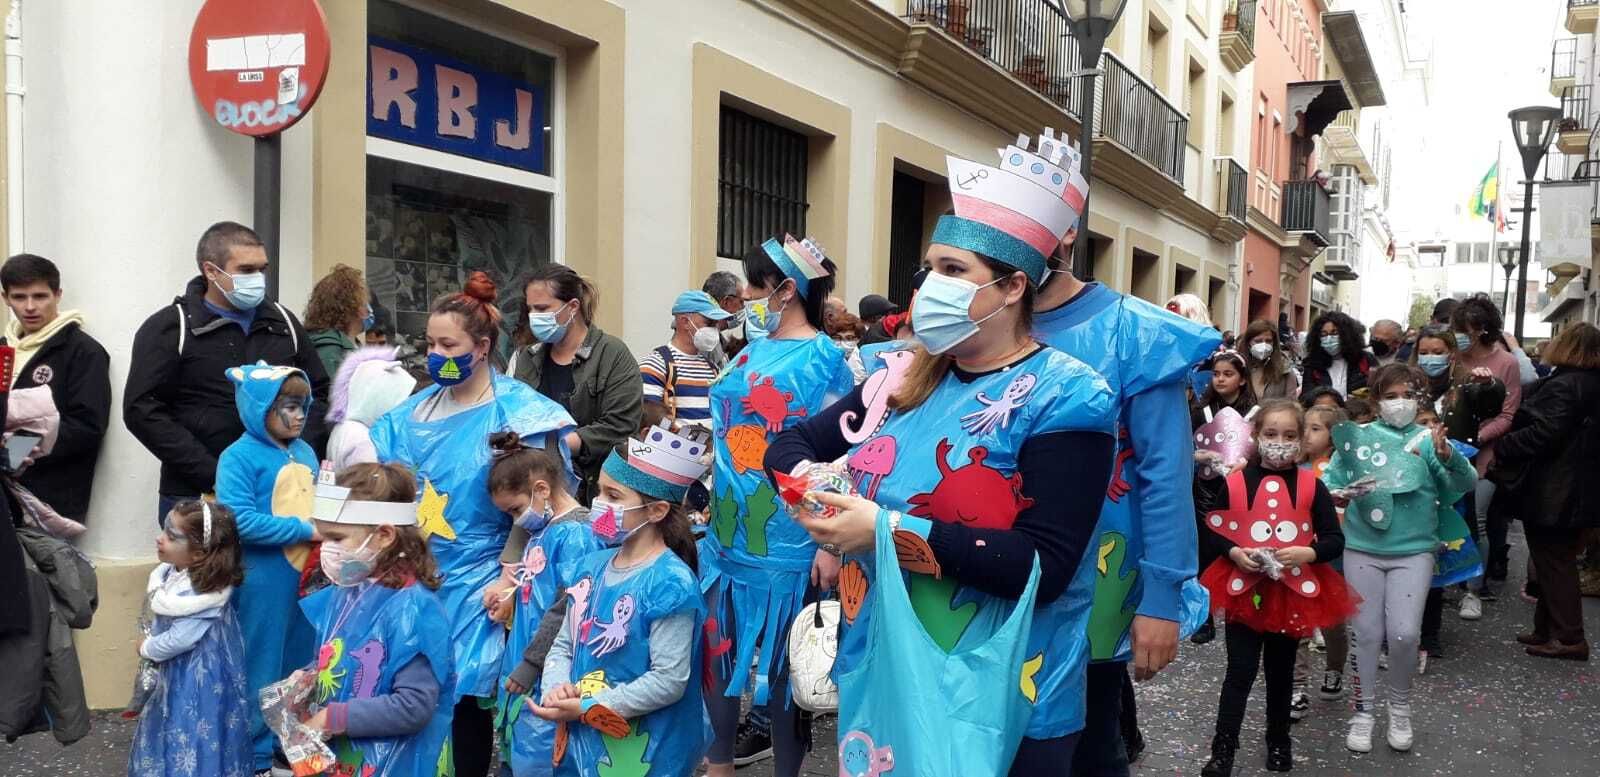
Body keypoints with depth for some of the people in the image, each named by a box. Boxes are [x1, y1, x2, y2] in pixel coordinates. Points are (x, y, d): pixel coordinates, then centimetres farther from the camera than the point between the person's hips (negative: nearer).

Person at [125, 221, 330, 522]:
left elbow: (319, 394, 18)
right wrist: (216, 477, -15)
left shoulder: (284, 323, 13)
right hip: (195, 499, -3)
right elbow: (142, 409, -8)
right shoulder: (170, 328, 1)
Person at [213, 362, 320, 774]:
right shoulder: (240, 456, -12)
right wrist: (305, 530, -19)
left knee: (299, 666, 16)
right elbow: (241, 520, -22)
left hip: (306, 575, 7)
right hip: (263, 581, -7)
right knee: (261, 669, 4)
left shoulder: (306, 452, 9)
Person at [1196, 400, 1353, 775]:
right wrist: (1235, 553, -16)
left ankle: (1278, 741, 34)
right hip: (1244, 588, -1)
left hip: (1293, 591, 1)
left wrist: (1305, 553, -20)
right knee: (1240, 672, -1)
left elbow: (1336, 540, -2)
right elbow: (1213, 531, 2)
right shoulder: (1236, 482, -5)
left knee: (1281, 672, 17)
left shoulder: (1311, 485, -4)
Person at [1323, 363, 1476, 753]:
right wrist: (1336, 494, -19)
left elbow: (1464, 484, -13)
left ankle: (1400, 707, 19)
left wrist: (1449, 456, -33)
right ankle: (1363, 713, 20)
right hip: (1362, 549, 1)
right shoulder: (1358, 436, 1)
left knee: (1404, 634, -5)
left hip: (1413, 551, -1)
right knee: (1366, 633, 6)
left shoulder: (1428, 439, -2)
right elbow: (1330, 481, 3)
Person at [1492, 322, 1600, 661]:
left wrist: (1501, 448, -14)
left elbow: (1543, 433, -26)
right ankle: (1548, 629, 25)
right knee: (1558, 562, 16)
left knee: (1553, 562, -1)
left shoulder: (1564, 386, -19)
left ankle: (1569, 638, 2)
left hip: (1552, 494, -9)